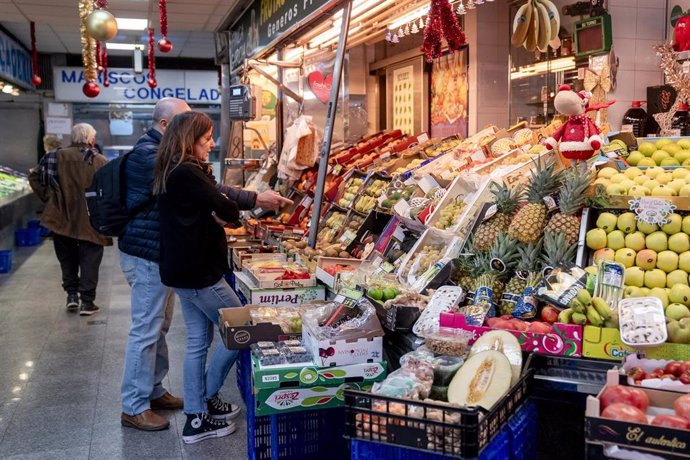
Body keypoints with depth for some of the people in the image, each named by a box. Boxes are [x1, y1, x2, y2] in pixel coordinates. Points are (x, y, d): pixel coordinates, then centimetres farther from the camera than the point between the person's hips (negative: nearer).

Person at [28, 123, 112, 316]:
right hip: (91, 220, -3)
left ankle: (71, 294, 18)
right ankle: (87, 301, 6)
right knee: (89, 260, 6)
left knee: (68, 258, 19)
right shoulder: (101, 161, -8)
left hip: (62, 218, 3)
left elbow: (34, 177, 2)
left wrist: (49, 198, 7)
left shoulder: (57, 156, 2)